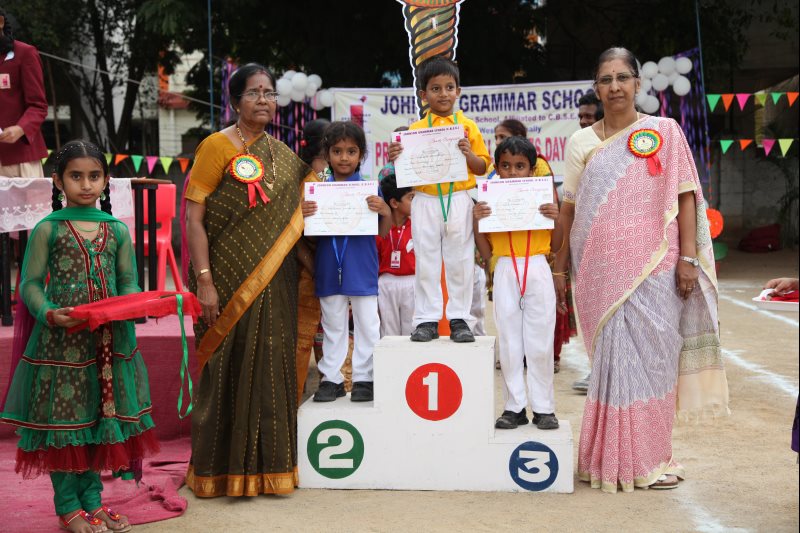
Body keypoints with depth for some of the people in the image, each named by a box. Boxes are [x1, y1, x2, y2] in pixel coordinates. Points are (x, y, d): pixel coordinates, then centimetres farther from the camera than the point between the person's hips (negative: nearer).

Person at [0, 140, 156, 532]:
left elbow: (129, 282, 9)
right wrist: (49, 313, -21)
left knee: (101, 415, 11)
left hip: (109, 340, 4)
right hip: (62, 339, -4)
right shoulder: (48, 229, -3)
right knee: (63, 417, 3)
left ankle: (92, 499, 25)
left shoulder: (117, 230, 7)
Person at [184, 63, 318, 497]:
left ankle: (267, 464, 21)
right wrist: (203, 281, -17)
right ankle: (221, 468, 14)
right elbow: (193, 218, -10)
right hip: (230, 278, -5)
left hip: (275, 281, 5)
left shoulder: (282, 156, 12)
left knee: (271, 367, 9)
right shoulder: (217, 146, -5)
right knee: (230, 368, 1)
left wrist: (313, 266, 6)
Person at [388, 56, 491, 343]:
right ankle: (427, 320, 10)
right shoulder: (415, 129, 5)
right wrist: (396, 158, -13)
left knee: (460, 261, 4)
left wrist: (468, 153, -14)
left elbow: (482, 168, 5)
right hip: (425, 202, 0)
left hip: (459, 201, 0)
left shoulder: (468, 126, 5)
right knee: (426, 262, 4)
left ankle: (459, 319, 11)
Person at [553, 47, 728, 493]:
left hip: (652, 266, -1)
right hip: (600, 269, 2)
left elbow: (685, 198, 0)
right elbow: (568, 210, 10)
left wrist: (688, 257, -8)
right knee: (615, 355, 5)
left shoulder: (665, 132, 3)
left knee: (650, 353, 1)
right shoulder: (581, 143, 9)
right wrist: (559, 269, 9)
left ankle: (649, 457, 14)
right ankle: (618, 457, 16)